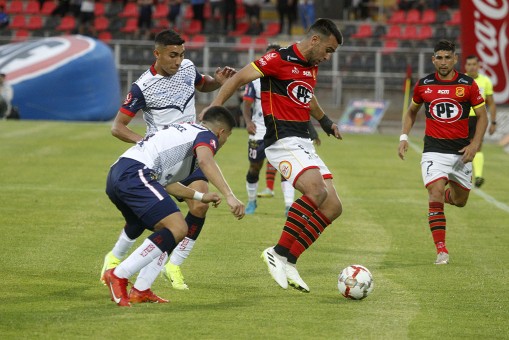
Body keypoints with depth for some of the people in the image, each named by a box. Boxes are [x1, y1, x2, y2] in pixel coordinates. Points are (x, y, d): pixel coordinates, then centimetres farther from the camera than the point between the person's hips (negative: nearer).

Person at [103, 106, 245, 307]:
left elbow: (165, 181, 42)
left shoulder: (185, 131, 35)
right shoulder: (207, 135, 6)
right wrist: (229, 196, -27)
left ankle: (140, 291, 9)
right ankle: (118, 276, -16)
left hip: (115, 177, 10)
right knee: (177, 228, -16)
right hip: (134, 175, -10)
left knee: (167, 232, 18)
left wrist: (200, 197, 51)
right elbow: (205, 161, -19)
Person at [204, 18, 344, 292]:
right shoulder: (280, 60, -9)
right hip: (283, 141, -9)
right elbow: (239, 78, -10)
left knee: (333, 207, -1)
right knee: (316, 191, -30)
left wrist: (325, 121, 43)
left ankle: (288, 262, -1)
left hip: (304, 144, 9)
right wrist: (214, 107, -18)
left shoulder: (311, 67, 18)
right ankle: (280, 253, -22)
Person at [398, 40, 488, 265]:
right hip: (434, 149, -1)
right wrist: (404, 137, 5)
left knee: (460, 201, 10)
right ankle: (441, 249, -17)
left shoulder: (468, 85, -2)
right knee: (436, 192, -19)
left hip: (461, 150, 1)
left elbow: (482, 117, 4)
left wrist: (475, 144, -9)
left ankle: (445, 196, 48)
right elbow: (411, 112, 19)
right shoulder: (424, 85, 2)